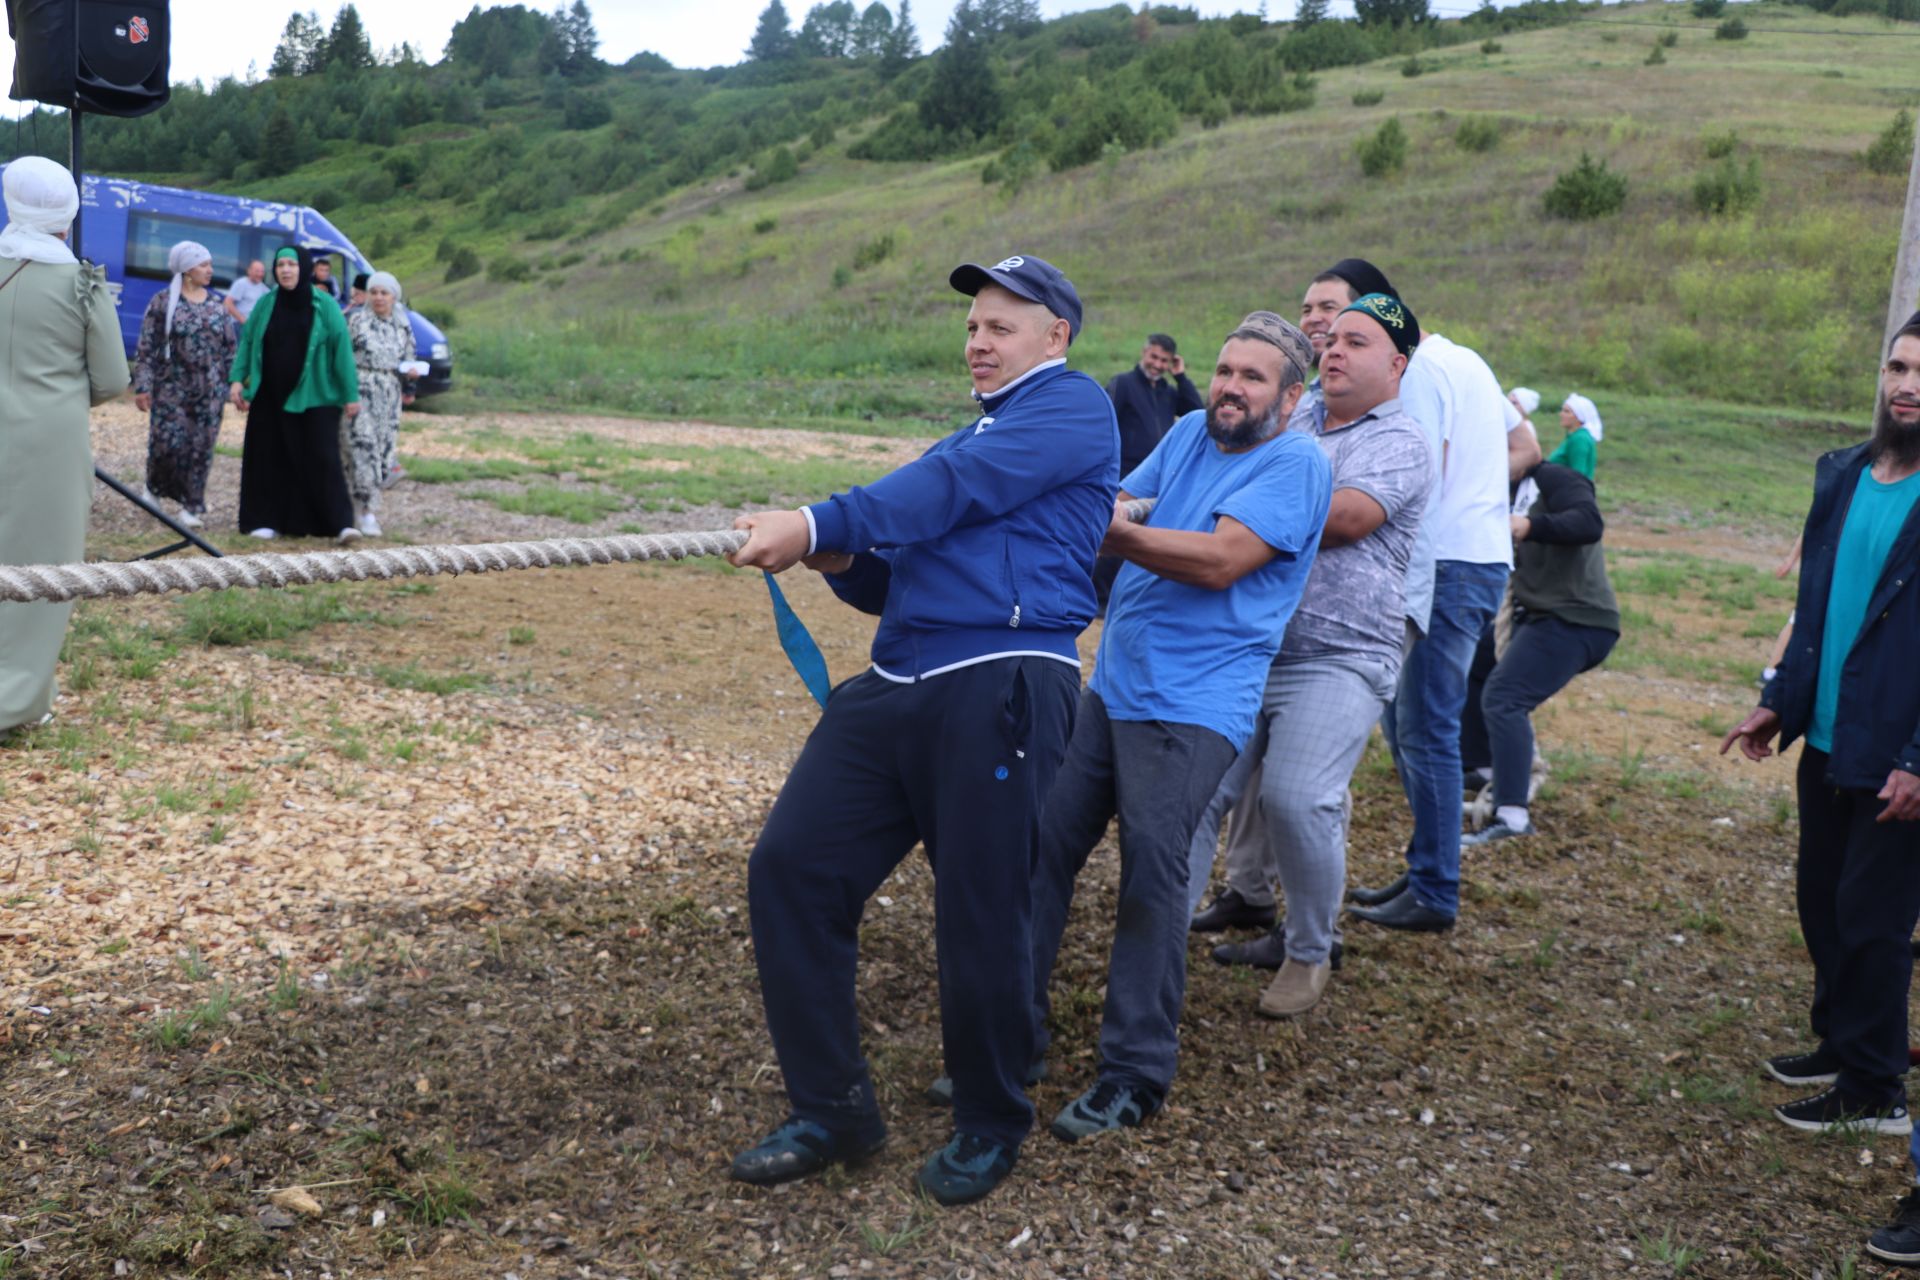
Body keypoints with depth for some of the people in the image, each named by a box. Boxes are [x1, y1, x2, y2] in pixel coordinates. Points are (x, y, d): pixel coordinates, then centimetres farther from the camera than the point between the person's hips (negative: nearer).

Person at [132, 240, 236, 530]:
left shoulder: (216, 304, 9)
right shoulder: (163, 302, -3)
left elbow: (229, 348, 13)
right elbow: (146, 348, -5)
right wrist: (143, 386, -10)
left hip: (209, 391, 3)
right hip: (171, 389, -3)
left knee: (201, 448, 2)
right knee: (167, 442, -6)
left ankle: (191, 506, 10)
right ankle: (154, 486, 23)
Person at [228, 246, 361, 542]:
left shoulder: (324, 306, -2)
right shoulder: (266, 304, 6)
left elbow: (342, 349, -4)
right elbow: (247, 342, 10)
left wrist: (351, 394, -8)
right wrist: (237, 379, -1)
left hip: (315, 399, -3)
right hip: (269, 398, 3)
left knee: (322, 459, -7)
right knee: (270, 460, 6)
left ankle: (340, 523, -8)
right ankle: (267, 521, 13)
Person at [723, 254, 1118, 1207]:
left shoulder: (1074, 406, 3)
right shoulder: (972, 434, 29)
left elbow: (956, 489, -13)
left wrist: (819, 525, -20)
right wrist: (843, 563, 4)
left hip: (998, 689, -8)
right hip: (895, 688, 8)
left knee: (981, 917, -2)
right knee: (790, 869, -1)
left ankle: (990, 1128, 22)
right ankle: (832, 1111, 12)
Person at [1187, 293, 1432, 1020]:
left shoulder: (1400, 444, -3)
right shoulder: (1292, 420, 18)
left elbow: (1345, 516, -20)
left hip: (1338, 660, -6)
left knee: (1295, 798, -18)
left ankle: (1311, 952, 5)